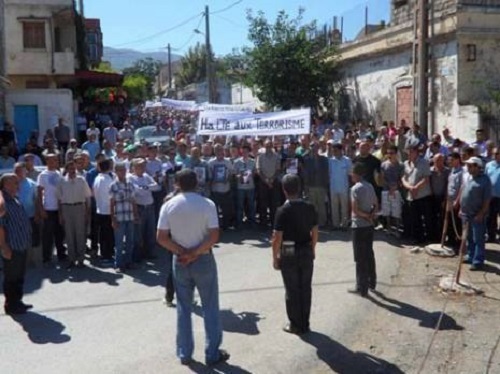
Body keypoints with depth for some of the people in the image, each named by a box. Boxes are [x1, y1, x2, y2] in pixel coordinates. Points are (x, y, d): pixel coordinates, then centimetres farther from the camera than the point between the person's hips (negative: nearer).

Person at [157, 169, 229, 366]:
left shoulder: (168, 206, -5)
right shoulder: (207, 204, -10)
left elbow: (161, 238, -8)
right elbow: (214, 236, -17)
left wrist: (181, 252, -9)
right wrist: (195, 253, -13)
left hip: (180, 261, 2)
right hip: (203, 260, -2)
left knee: (183, 308, 13)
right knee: (210, 308, 9)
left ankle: (184, 354, 20)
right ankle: (212, 354, 15)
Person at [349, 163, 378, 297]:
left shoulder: (355, 188, -16)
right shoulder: (370, 186, 8)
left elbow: (355, 209, -20)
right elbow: (376, 205, 11)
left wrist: (366, 216, -6)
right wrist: (370, 215, -3)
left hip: (359, 226, -7)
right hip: (369, 225, 7)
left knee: (360, 258, -1)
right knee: (369, 254, 17)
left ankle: (362, 288, 5)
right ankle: (371, 282, 28)